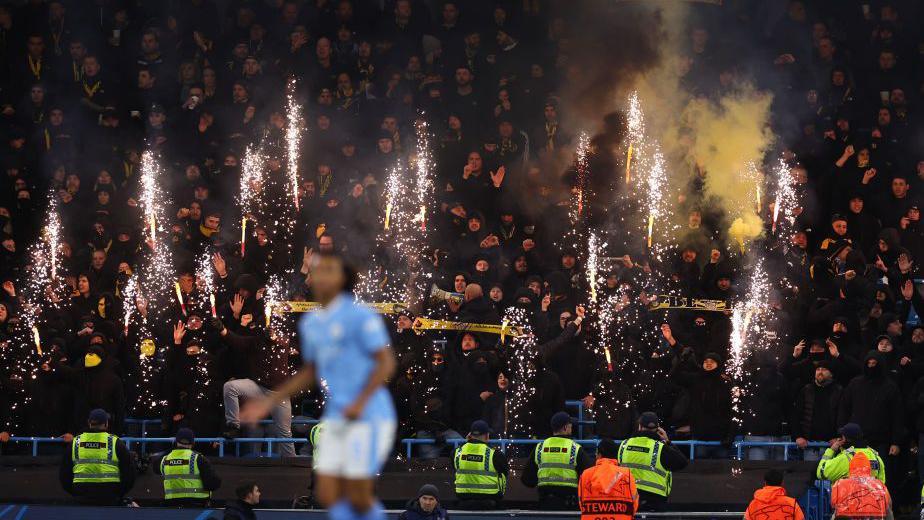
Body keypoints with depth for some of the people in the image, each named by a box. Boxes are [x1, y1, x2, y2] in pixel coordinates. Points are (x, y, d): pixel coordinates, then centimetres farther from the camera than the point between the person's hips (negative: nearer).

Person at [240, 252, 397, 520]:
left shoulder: (360, 316, -11)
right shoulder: (310, 323, 12)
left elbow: (387, 363, -14)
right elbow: (310, 372, 24)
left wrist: (360, 402, -27)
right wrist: (268, 403, 18)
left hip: (369, 418, -7)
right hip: (336, 421, 7)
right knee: (327, 496, -1)